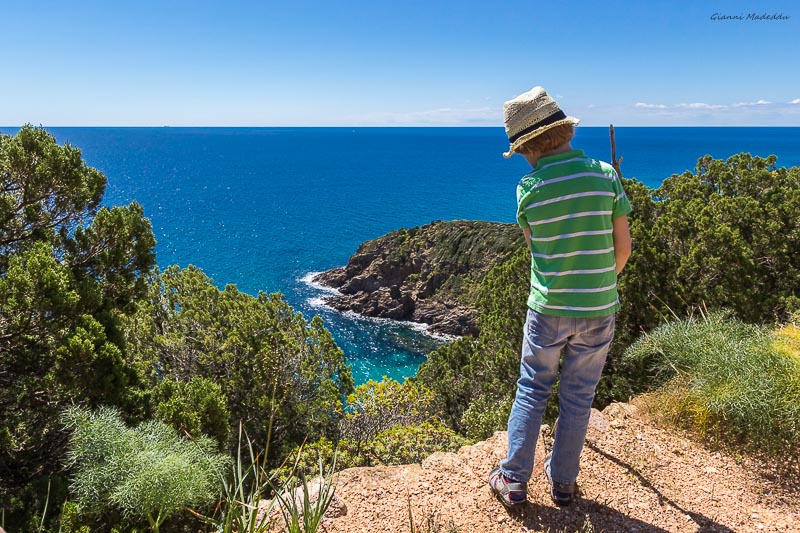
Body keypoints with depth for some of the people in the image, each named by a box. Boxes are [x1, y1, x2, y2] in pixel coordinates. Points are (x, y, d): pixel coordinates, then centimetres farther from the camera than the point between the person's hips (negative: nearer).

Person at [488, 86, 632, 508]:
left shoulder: (529, 188, -9)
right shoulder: (604, 175, -6)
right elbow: (623, 248, -1)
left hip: (548, 308, -1)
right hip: (598, 308, 1)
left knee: (531, 392, 14)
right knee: (578, 398, 14)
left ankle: (514, 481, 20)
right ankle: (563, 482, 28)